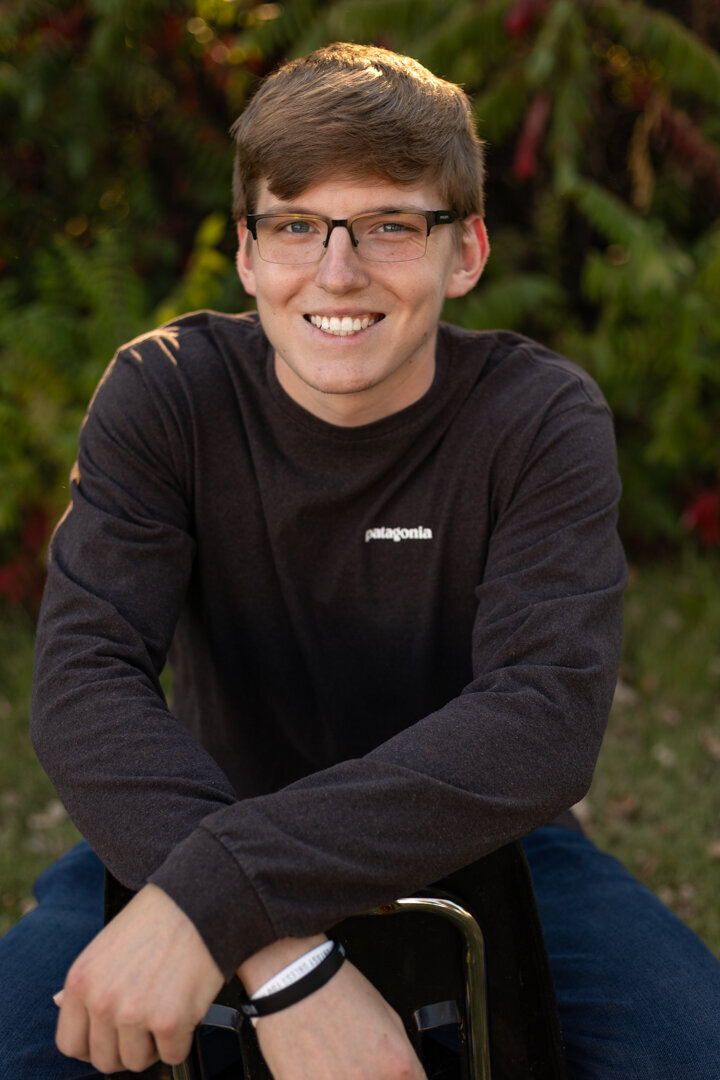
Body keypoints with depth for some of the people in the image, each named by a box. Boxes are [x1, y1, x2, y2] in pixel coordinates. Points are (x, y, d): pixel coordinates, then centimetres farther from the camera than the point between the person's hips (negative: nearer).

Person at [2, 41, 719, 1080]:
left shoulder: (542, 418, -16)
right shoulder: (164, 393, -14)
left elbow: (545, 720, -30)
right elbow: (84, 675, -27)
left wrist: (214, 893, -42)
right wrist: (283, 955, -43)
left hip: (472, 837, 0)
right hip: (206, 816, 0)